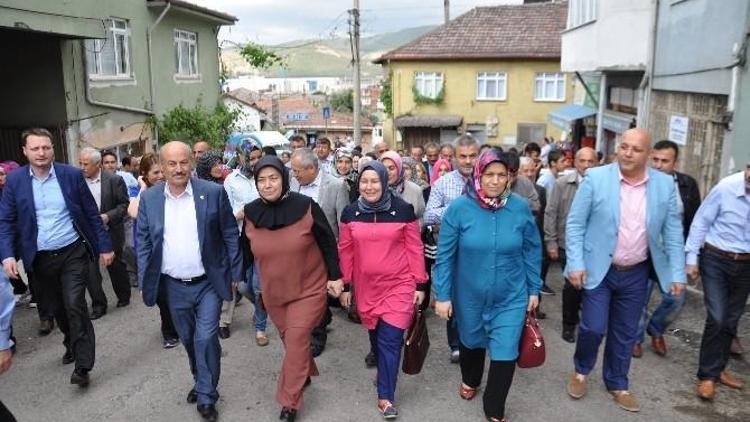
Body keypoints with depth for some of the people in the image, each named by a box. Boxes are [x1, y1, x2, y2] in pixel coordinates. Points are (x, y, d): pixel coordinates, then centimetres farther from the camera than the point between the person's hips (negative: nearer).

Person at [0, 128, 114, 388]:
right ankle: (72, 345, 41)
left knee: (74, 305, -11)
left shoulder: (72, 175, -5)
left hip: (73, 252, -2)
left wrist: (104, 246, -1)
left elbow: (92, 213, -1)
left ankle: (82, 365, -3)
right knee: (56, 308, 16)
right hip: (40, 258, 3)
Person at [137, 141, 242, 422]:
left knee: (206, 338, -5)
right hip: (174, 286, 3)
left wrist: (235, 273, -4)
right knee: (188, 339, 18)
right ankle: (202, 382, 40)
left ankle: (206, 397, 13)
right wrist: (145, 282, 0)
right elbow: (143, 242, 4)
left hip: (208, 283, -3)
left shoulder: (214, 193, -10)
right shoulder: (149, 199, -3)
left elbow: (230, 235, -4)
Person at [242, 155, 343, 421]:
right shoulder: (251, 213, -7)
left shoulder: (306, 207, -17)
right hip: (273, 291, 4)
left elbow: (327, 243, -8)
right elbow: (247, 250, 8)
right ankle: (304, 373, 44)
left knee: (296, 341, -6)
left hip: (308, 288, -4)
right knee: (290, 340, 18)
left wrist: (335, 276, -6)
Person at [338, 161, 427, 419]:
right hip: (366, 287, 3)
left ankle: (385, 396, 6)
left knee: (390, 340, -5)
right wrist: (345, 285, 7)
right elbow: (345, 251, 6)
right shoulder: (351, 212, -1)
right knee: (375, 335, 16)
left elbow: (414, 248, -4)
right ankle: (383, 368, 43)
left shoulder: (403, 209, -8)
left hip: (399, 285, -3)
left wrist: (420, 284, -3)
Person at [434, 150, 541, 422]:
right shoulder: (459, 208, -16)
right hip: (469, 295, 0)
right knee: (471, 341, 23)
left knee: (505, 354, 0)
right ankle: (470, 380, 56)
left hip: (511, 297, 0)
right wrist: (442, 295, -9)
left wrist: (534, 289, 4)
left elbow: (532, 251, 0)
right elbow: (445, 255, -10)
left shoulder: (520, 208, -11)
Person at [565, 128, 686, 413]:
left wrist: (677, 273, -1)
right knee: (593, 327, -3)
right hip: (599, 269, -3)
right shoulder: (595, 178, -11)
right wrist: (576, 264, -15)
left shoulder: (665, 185, -2)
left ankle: (617, 384, 34)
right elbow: (575, 224, -8)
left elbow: (672, 233, 3)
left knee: (625, 334, 13)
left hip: (636, 274, 3)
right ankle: (581, 370, 27)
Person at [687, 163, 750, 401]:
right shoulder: (726, 187, -18)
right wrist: (691, 257, -7)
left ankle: (717, 368, 30)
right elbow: (701, 222, -8)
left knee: (731, 320, 13)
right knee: (717, 318, -7)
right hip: (716, 260, -3)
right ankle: (708, 375, 8)